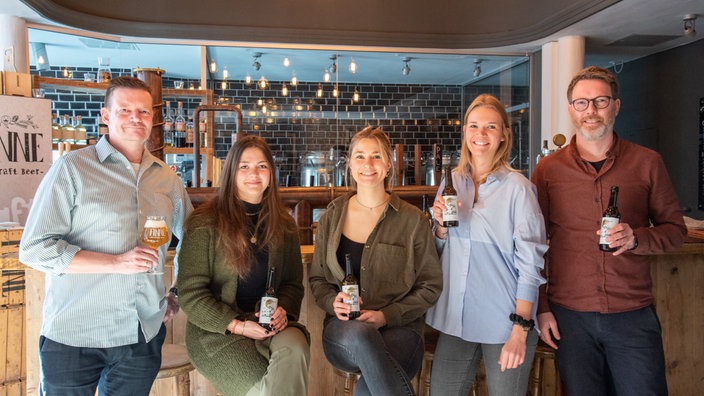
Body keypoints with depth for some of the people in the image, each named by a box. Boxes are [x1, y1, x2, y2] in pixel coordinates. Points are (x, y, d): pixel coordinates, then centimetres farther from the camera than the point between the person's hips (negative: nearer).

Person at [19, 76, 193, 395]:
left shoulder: (167, 178, 8)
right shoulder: (72, 168, -5)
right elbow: (35, 249, -10)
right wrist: (116, 262, -18)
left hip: (144, 335, 4)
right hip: (73, 335, -3)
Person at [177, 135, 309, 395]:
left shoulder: (283, 224, 8)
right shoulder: (204, 223, -5)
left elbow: (293, 283, 13)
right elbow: (191, 295, -6)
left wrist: (283, 310, -10)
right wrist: (237, 325, -16)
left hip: (271, 324, 3)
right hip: (216, 329, -3)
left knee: (295, 347, -31)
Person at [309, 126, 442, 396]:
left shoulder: (412, 219, 1)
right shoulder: (332, 217, 8)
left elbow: (430, 286, 3)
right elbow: (317, 279, 15)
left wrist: (386, 315, -11)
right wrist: (333, 303, -8)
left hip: (398, 328, -2)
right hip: (344, 330, 3)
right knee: (361, 333, -36)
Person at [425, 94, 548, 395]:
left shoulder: (517, 187, -9)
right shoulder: (451, 182, 6)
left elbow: (530, 261, -9)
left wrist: (521, 329, -13)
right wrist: (441, 226, -7)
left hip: (505, 323, -4)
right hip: (456, 318, 4)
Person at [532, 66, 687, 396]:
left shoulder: (647, 162, 2)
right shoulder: (548, 169, 0)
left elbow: (675, 227, 8)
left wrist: (637, 238, -15)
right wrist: (540, 308, 1)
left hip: (634, 315, 1)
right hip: (569, 316, 0)